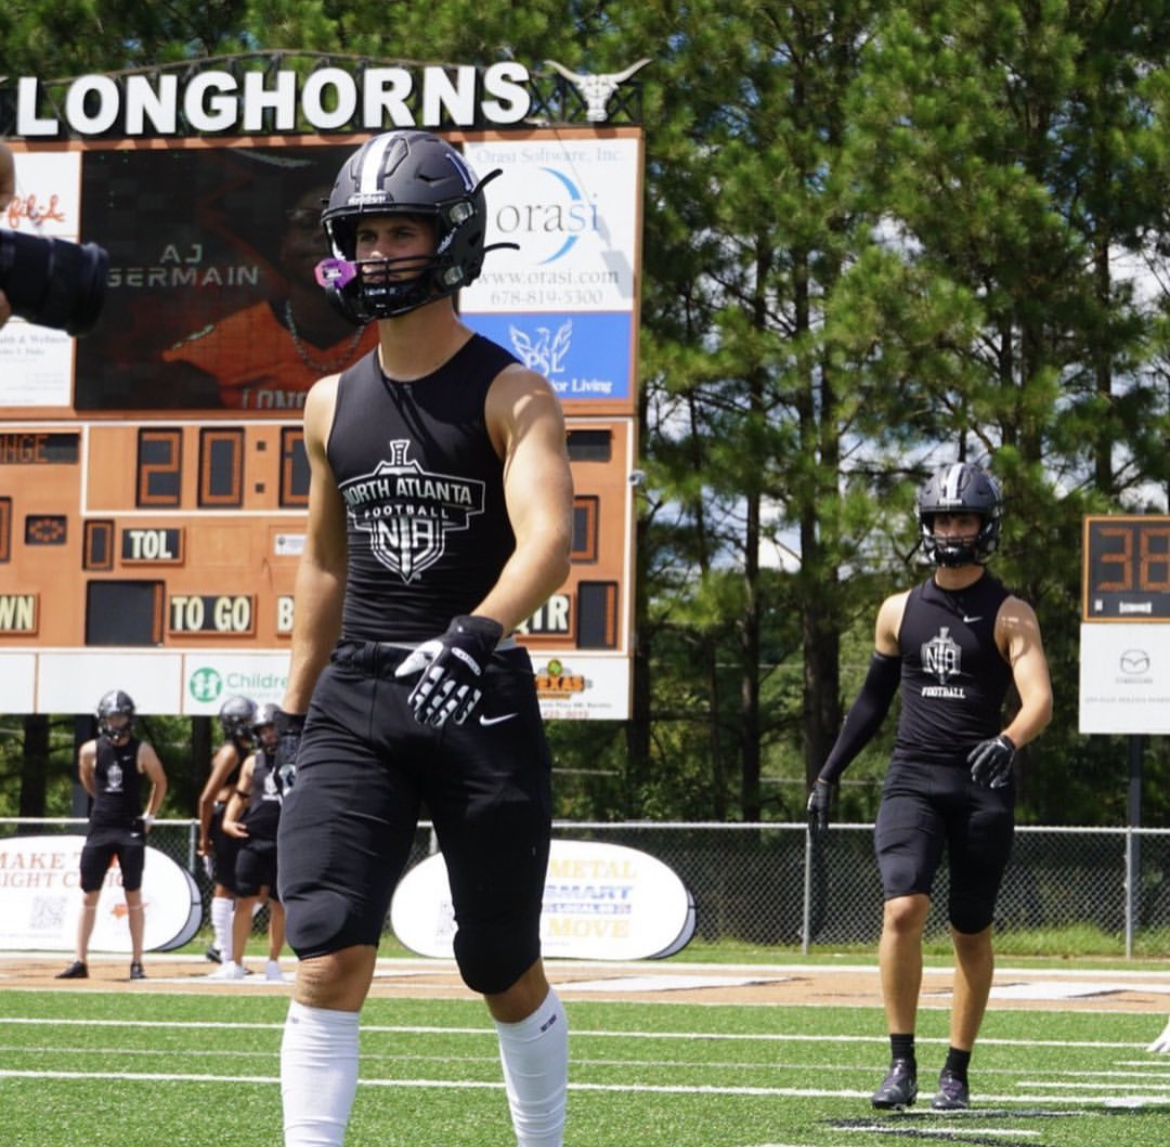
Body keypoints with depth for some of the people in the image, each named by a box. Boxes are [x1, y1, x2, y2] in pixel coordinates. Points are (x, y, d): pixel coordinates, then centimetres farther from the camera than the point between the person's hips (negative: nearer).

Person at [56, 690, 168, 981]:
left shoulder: (142, 751, -4)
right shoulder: (90, 750, 0)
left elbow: (160, 782, 9)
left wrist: (149, 815, 6)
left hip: (131, 829, -2)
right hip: (99, 828, 2)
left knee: (134, 897, 0)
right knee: (89, 895, 1)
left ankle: (136, 963, 4)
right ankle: (80, 962, 4)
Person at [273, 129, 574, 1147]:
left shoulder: (509, 394, -4)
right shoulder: (333, 403, 11)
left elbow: (549, 538, -20)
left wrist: (474, 637, -38)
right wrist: (293, 720, 19)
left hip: (481, 700, -3)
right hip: (355, 699, 3)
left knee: (507, 972, 7)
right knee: (329, 958, -10)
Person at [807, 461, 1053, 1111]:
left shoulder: (1009, 615, 0)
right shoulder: (900, 612, 12)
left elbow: (1039, 700, -13)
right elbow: (875, 698, 21)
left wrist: (1007, 742, -33)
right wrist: (829, 774, 18)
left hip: (981, 788, -2)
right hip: (913, 782, 2)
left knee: (971, 933, 4)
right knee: (904, 910, -17)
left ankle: (957, 1074, 15)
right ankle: (902, 1065, -11)